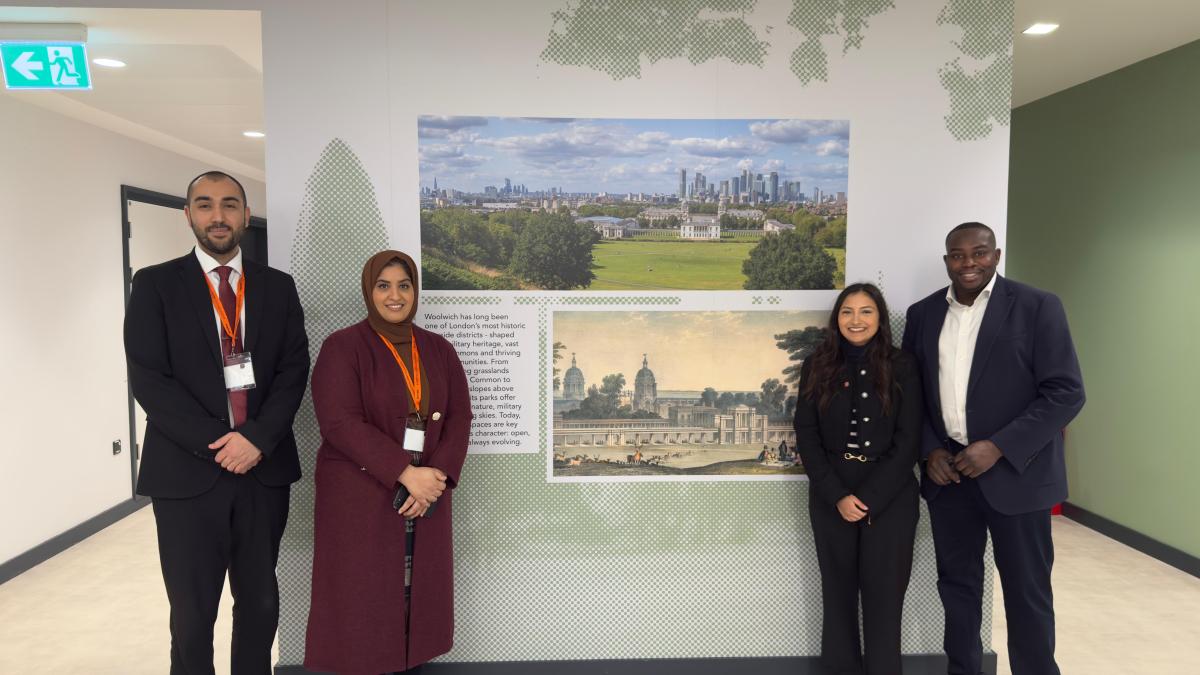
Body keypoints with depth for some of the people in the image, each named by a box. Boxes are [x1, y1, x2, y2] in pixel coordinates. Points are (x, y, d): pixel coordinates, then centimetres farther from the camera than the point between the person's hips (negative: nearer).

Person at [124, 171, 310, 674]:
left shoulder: (278, 287, 8)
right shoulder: (156, 284, 2)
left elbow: (294, 370, 2)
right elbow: (148, 378, -6)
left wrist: (257, 438, -13)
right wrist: (216, 443, -14)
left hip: (265, 467, 2)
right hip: (188, 470, -2)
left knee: (261, 604, 14)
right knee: (192, 614, 7)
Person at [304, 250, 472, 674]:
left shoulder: (438, 349, 8)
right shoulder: (342, 347, -6)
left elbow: (459, 415, 3)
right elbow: (340, 423, -15)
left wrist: (437, 475, -12)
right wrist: (406, 474, -21)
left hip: (427, 493, 4)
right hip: (360, 496, -4)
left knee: (419, 593, 8)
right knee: (364, 599, 2)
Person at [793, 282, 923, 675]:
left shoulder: (902, 367, -1)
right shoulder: (817, 367, 3)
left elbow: (908, 440, -5)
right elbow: (806, 437, 0)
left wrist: (868, 497, -12)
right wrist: (838, 495, -10)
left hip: (890, 497, -1)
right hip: (831, 497, 2)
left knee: (883, 595, 3)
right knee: (838, 593, 10)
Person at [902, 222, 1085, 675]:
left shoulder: (1037, 307, -6)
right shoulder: (922, 314, 6)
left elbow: (1065, 392, -10)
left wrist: (999, 447, -17)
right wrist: (929, 451, -4)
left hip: (1015, 472, -3)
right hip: (947, 472, 4)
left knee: (1026, 591, 8)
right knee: (957, 583, 14)